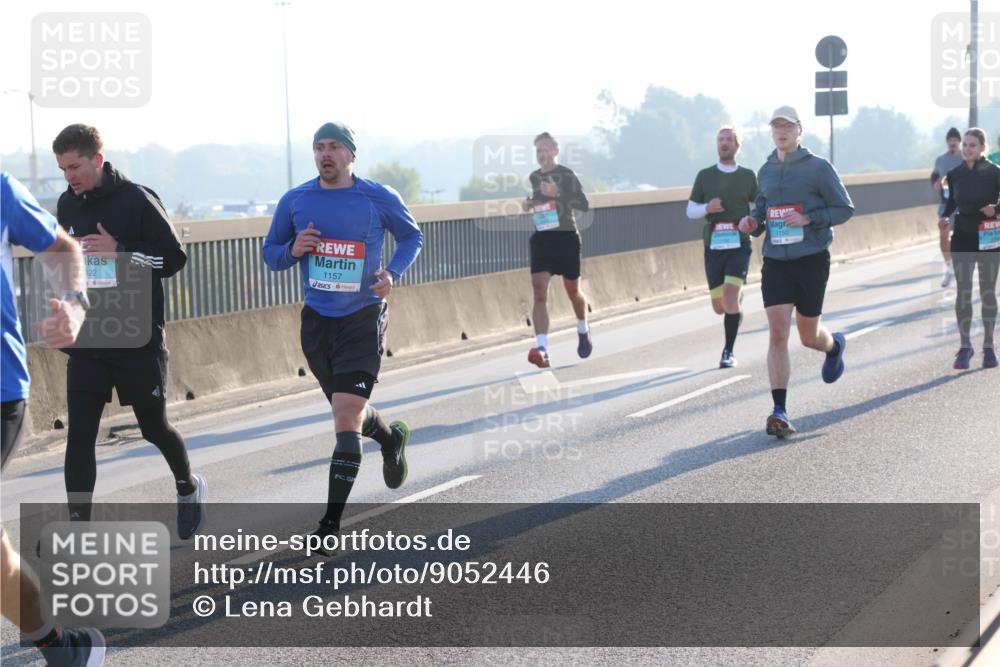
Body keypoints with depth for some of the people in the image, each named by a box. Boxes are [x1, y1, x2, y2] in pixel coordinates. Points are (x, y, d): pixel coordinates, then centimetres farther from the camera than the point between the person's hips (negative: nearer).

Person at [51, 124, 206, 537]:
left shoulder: (137, 200, -11)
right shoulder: (68, 204, 5)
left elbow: (174, 259, -12)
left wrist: (119, 253, -22)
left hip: (137, 341, -4)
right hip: (86, 343, 4)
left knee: (154, 427, 11)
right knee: (80, 434, -5)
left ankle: (188, 487, 39)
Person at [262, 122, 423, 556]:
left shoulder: (380, 199, -6)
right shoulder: (294, 201, 1)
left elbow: (412, 236, 10)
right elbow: (270, 254, 11)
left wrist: (393, 273, -9)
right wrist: (292, 250, -13)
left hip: (362, 320, -4)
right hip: (316, 320, 4)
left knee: (346, 421, -14)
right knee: (351, 412, 19)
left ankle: (331, 524, -9)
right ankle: (392, 439, 54)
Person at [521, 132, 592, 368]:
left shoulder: (566, 175, -5)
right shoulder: (532, 178, 11)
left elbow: (584, 204, -12)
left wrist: (558, 194, -23)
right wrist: (527, 205, 4)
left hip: (566, 237, -3)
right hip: (540, 238, 3)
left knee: (573, 291, 12)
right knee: (539, 292, -15)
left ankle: (583, 331, 43)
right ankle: (542, 349, -24)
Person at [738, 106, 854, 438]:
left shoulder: (819, 168, -4)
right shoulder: (766, 171, 10)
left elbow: (845, 209, -3)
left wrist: (807, 218, -17)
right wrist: (752, 222, 2)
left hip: (811, 260, -3)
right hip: (775, 262, 3)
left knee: (808, 335, 10)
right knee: (778, 334, -10)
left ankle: (835, 346, 48)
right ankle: (779, 411, -11)